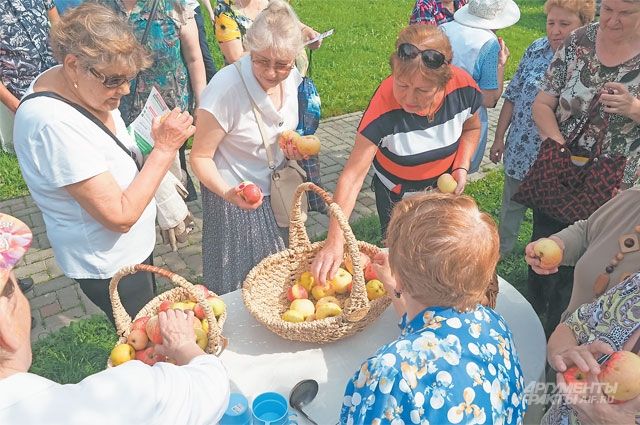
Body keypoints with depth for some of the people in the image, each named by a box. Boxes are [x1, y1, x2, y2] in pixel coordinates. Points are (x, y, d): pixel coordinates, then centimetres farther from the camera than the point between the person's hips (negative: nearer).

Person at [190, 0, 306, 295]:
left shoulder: (292, 79, -8)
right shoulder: (225, 88, -27)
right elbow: (200, 157, -20)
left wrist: (294, 147, -8)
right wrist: (227, 193, -37)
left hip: (277, 192, 6)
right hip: (234, 200, -6)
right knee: (239, 289, 9)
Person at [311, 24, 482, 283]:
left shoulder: (463, 87, -26)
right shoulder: (384, 107, -37)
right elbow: (352, 176, -39)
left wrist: (462, 166, -19)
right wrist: (335, 241, -47)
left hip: (443, 186, 4)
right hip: (397, 194, -3)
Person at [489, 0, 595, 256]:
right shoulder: (536, 50, -5)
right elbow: (512, 96, 2)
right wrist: (499, 137, 2)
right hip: (520, 150, 3)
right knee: (511, 205, 21)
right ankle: (501, 251, 45)